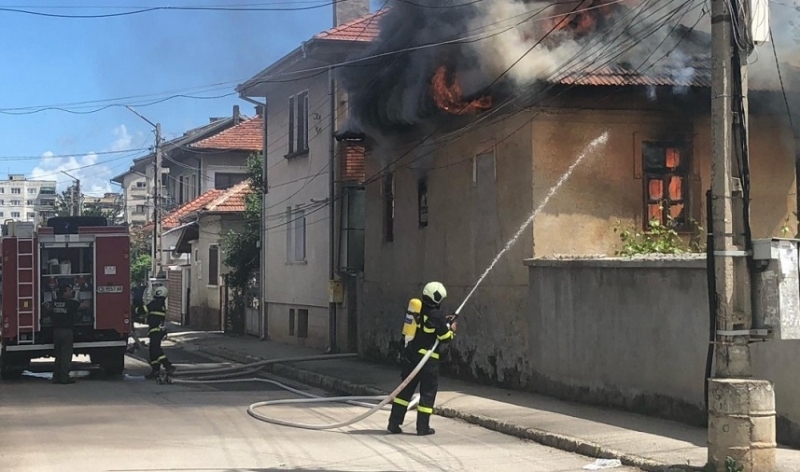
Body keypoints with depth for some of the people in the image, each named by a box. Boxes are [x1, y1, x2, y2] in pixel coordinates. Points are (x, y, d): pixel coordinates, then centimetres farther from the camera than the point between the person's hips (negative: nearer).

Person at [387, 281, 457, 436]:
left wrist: (444, 322, 23)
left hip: (410, 355, 6)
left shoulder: (418, 310, 7)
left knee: (406, 389, 12)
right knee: (428, 392, 4)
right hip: (428, 359, -6)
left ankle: (394, 423, 11)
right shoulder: (437, 315, -13)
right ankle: (423, 427, 6)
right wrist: (451, 329, 11)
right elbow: (445, 338, -8)